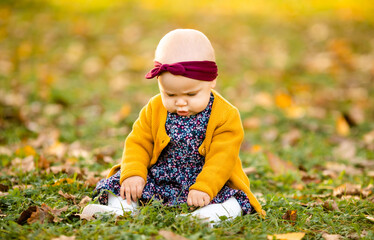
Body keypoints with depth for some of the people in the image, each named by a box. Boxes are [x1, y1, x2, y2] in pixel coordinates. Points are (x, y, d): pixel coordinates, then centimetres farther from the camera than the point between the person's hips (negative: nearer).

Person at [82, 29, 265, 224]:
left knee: (231, 200, -32)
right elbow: (138, 142, 4)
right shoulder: (154, 109, 1)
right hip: (159, 181, 4)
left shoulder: (225, 115, -11)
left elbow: (221, 157, -17)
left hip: (211, 182, -3)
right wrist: (133, 173, -15)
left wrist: (203, 187, -31)